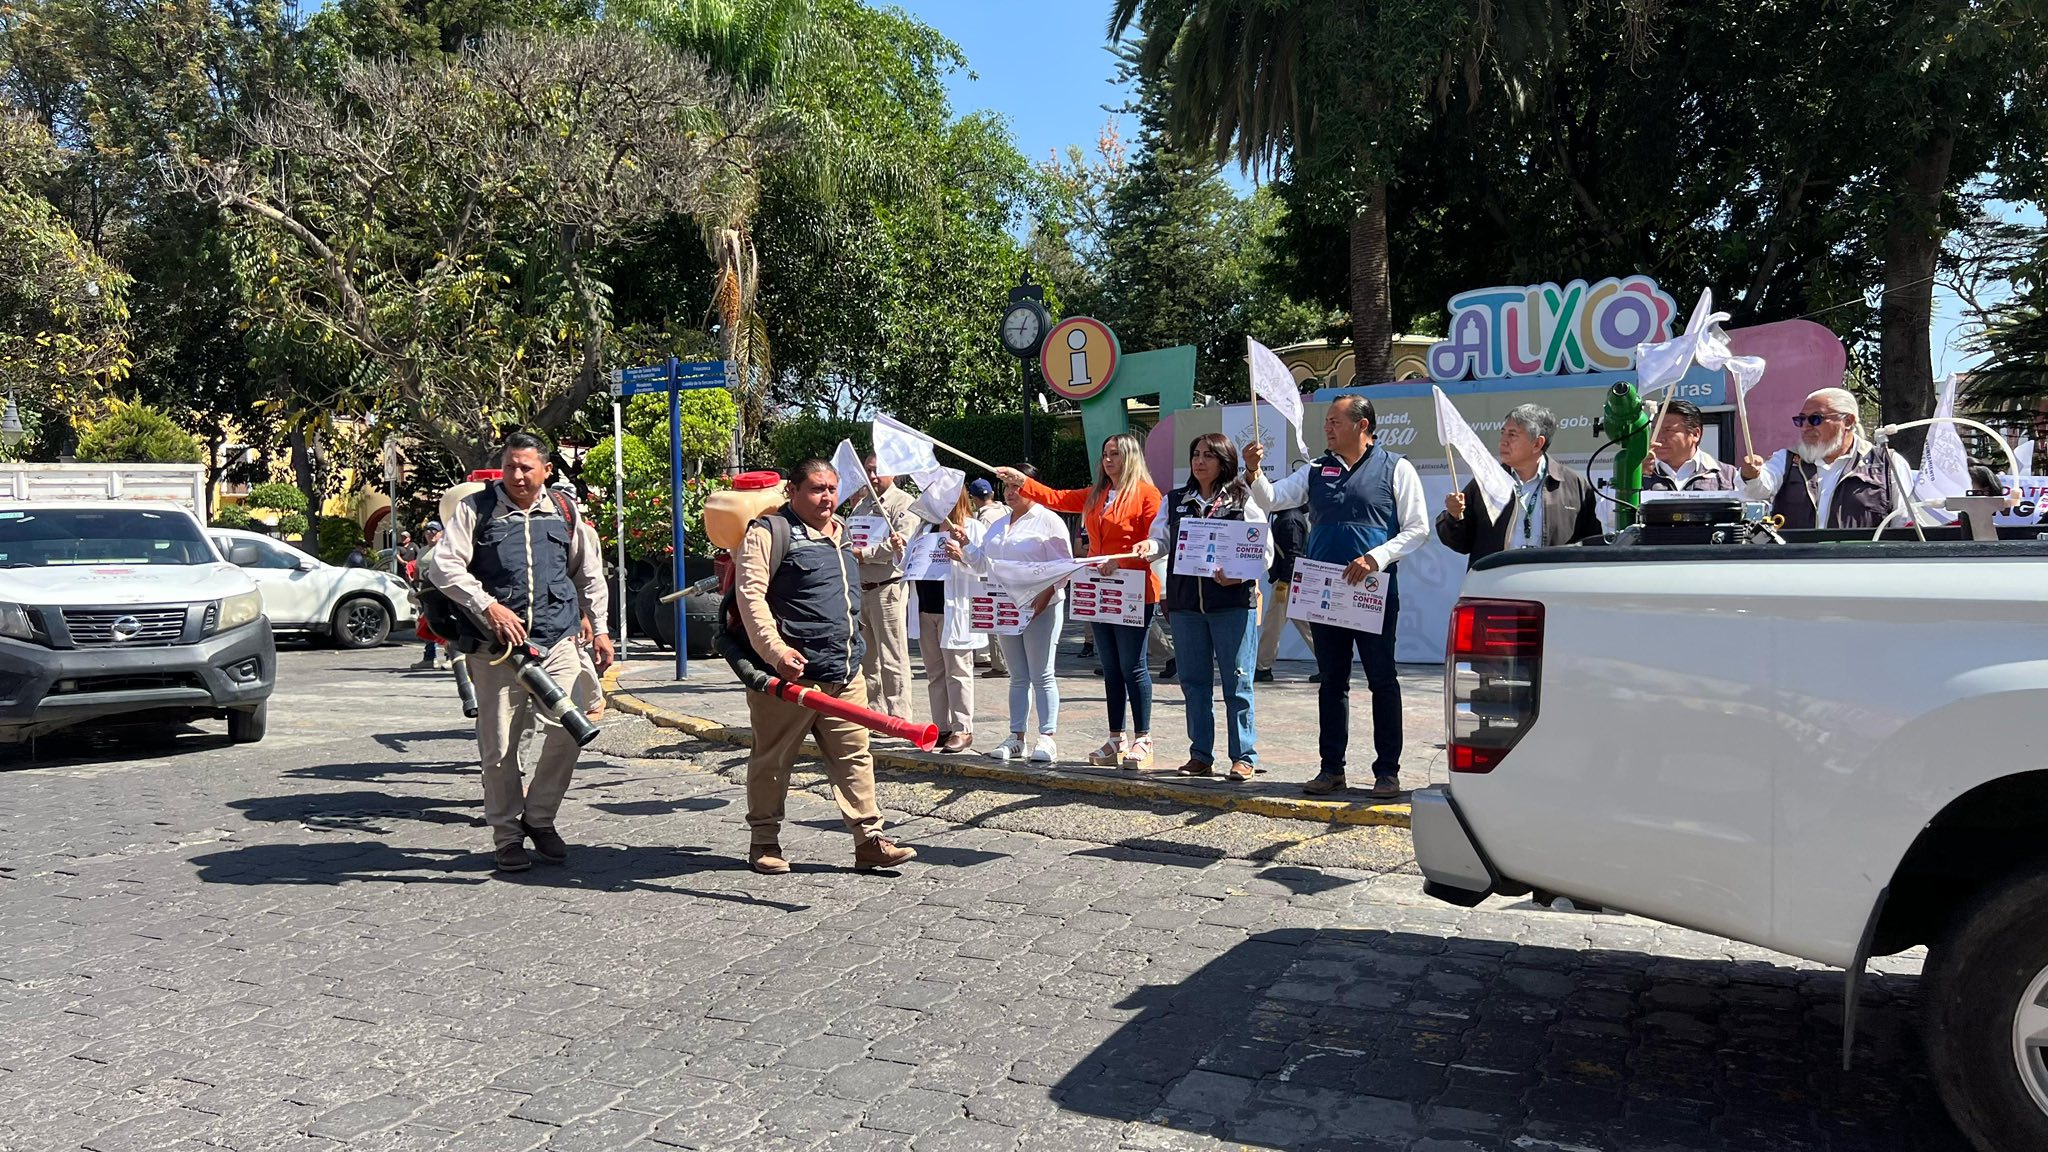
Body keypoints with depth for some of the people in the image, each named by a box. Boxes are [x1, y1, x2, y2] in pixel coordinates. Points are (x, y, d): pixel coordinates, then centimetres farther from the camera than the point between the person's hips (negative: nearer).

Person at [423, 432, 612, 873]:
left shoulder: (564, 513, 11)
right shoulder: (476, 510, 3)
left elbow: (590, 573, 21)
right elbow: (442, 565, -6)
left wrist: (599, 629, 16)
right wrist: (488, 607, -16)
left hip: (557, 641, 2)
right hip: (496, 645, -2)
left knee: (568, 729, -9)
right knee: (499, 745, 2)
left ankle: (539, 817, 14)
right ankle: (506, 835, 18)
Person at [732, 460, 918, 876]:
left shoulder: (842, 533, 18)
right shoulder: (769, 533, -7)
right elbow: (750, 593, -16)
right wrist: (775, 650, -24)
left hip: (845, 674, 7)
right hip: (791, 672, -7)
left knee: (854, 755, 6)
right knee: (773, 759, 5)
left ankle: (869, 839, 10)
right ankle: (764, 841, 18)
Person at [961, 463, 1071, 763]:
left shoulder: (1048, 521, -4)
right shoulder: (998, 525, 19)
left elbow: (1063, 566, -10)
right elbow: (987, 564, 23)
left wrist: (1044, 596, -21)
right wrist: (966, 546, 8)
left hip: (1039, 608, -7)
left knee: (1042, 675, -4)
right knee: (1018, 677, 10)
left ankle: (1047, 738, 0)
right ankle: (1016, 738, 13)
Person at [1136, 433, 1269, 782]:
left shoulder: (1243, 501, 2)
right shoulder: (1175, 501, 15)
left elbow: (1265, 550, -1)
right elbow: (1161, 538, 11)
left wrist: (1240, 575, -18)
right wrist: (1148, 546, -13)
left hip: (1233, 600, -4)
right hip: (1185, 603, 4)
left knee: (1237, 682, -3)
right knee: (1193, 681, 8)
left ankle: (1244, 757, 5)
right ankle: (1201, 756, 17)